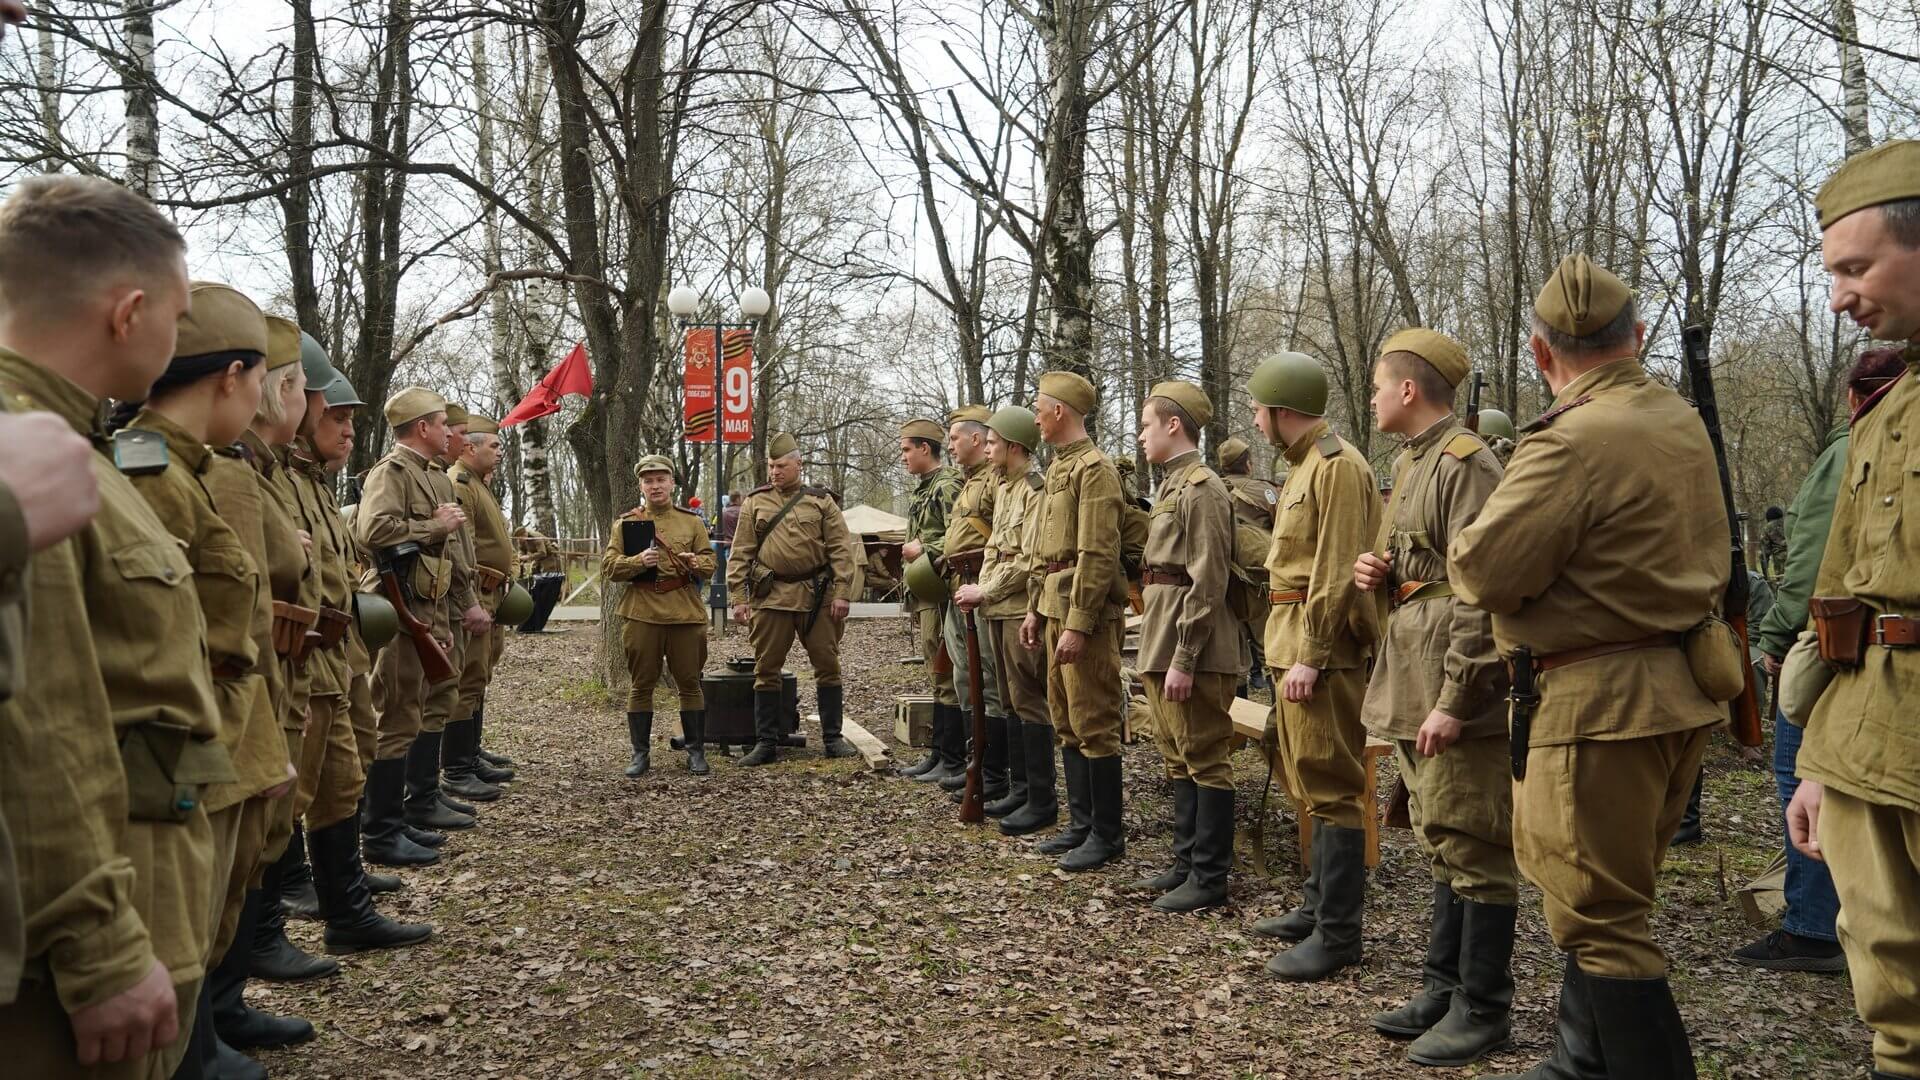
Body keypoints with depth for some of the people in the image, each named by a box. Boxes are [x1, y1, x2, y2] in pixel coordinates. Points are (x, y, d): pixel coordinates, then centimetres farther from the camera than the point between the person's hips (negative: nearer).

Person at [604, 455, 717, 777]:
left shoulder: (691, 521, 10)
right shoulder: (625, 522, 7)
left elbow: (709, 563, 9)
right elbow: (609, 566, 1)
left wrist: (696, 563, -14)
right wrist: (638, 561, -17)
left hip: (686, 613, 1)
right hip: (640, 614, -1)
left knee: (689, 683, 5)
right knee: (641, 685, 5)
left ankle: (696, 751, 14)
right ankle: (640, 754, 14)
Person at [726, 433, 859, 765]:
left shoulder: (821, 501, 6)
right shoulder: (754, 503, 9)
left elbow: (841, 549, 1)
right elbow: (741, 553, 6)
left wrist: (842, 593, -7)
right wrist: (738, 597, -2)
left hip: (816, 596, 0)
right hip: (770, 596, 1)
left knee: (827, 665, 4)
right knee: (766, 670, 3)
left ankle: (832, 738, 14)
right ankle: (766, 743, 12)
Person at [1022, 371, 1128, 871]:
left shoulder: (1094, 469, -13)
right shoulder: (1058, 467, 17)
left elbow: (1098, 556, -19)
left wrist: (1078, 625, -22)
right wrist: (1035, 609, 18)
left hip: (1085, 614, -10)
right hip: (1055, 609, 10)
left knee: (1094, 726, -3)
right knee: (1066, 723, 14)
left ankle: (1108, 833, 7)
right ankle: (1082, 823, 24)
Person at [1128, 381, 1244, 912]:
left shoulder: (1201, 489, -14)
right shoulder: (1172, 486, 16)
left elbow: (1208, 583, -19)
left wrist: (1184, 660, -22)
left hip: (1192, 647, -10)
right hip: (1163, 639, 10)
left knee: (1205, 759, -2)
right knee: (1178, 758, 16)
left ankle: (1210, 878, 6)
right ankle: (1187, 862, 26)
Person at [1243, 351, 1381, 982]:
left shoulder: (1338, 465, -14)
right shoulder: (1304, 466, 18)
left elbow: (1337, 572, -20)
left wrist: (1311, 656, -21)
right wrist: (1289, 648, 16)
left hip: (1320, 647, -10)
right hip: (1293, 642, 10)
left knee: (1329, 788, -5)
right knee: (1307, 783, 16)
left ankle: (1337, 935, 2)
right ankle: (1318, 905, 27)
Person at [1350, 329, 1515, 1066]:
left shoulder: (1464, 463, -14)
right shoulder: (1409, 464, 16)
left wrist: (1455, 699, -23)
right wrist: (1379, 574, 5)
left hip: (1454, 691, -10)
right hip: (1411, 683, 10)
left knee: (1471, 847, 0)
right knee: (1440, 841, 16)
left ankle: (1483, 1008, 11)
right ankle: (1444, 988, 27)